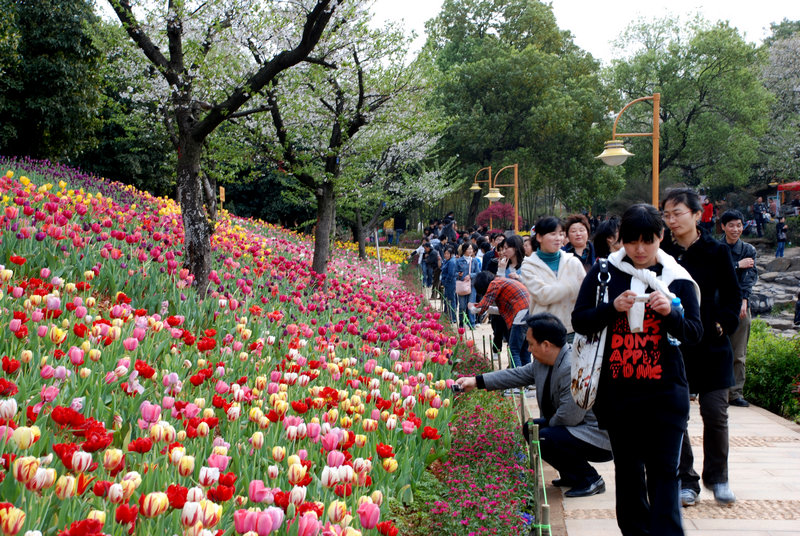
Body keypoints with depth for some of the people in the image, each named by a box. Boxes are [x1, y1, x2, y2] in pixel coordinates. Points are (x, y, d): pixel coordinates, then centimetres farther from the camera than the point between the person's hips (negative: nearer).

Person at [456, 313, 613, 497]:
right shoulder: (543, 361, 2)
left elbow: (568, 416, -28)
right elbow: (518, 374, 13)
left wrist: (548, 424, -7)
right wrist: (477, 381, 10)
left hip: (600, 438, -10)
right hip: (575, 428, 10)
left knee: (544, 438, -24)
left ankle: (590, 480, -6)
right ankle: (571, 475, 18)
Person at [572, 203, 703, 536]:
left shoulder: (678, 278, 3)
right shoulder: (603, 272, 3)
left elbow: (695, 333, 0)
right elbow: (579, 321, 0)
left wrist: (670, 312, -19)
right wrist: (613, 307, -17)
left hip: (665, 392, -1)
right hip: (617, 389, 1)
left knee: (664, 470, -4)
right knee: (627, 468, 13)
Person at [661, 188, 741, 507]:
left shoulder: (717, 253, 0)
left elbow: (732, 295, 6)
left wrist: (724, 323, -7)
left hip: (710, 346, 0)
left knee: (715, 414, 1)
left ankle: (716, 476, 24)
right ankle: (686, 481, 18)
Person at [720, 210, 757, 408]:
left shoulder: (749, 250, 8)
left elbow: (750, 276, -4)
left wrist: (744, 299, -17)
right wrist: (738, 265, -10)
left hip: (741, 304, 1)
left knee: (739, 353, 1)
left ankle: (735, 393, 7)